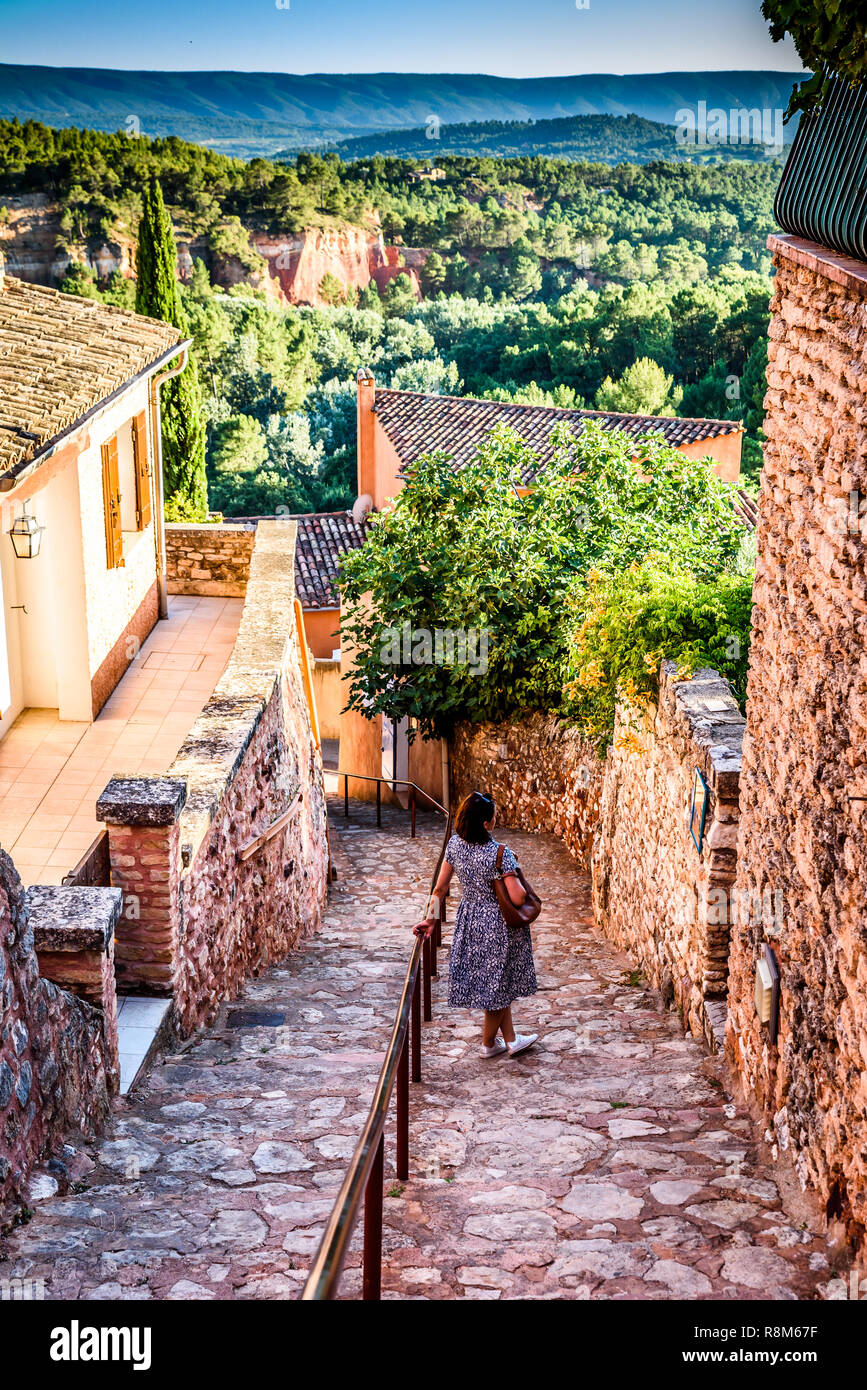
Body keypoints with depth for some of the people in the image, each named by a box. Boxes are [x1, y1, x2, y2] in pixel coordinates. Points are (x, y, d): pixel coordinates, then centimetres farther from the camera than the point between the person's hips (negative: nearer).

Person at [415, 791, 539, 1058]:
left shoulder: (455, 844, -9)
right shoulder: (500, 853, -25)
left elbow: (440, 888, -2)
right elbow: (518, 898, -27)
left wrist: (430, 920, 7)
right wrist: (519, 882, -5)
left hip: (469, 920, 6)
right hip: (498, 924, -6)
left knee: (497, 983, 21)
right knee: (498, 981, 14)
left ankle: (510, 1039, 34)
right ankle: (489, 1043, 28)